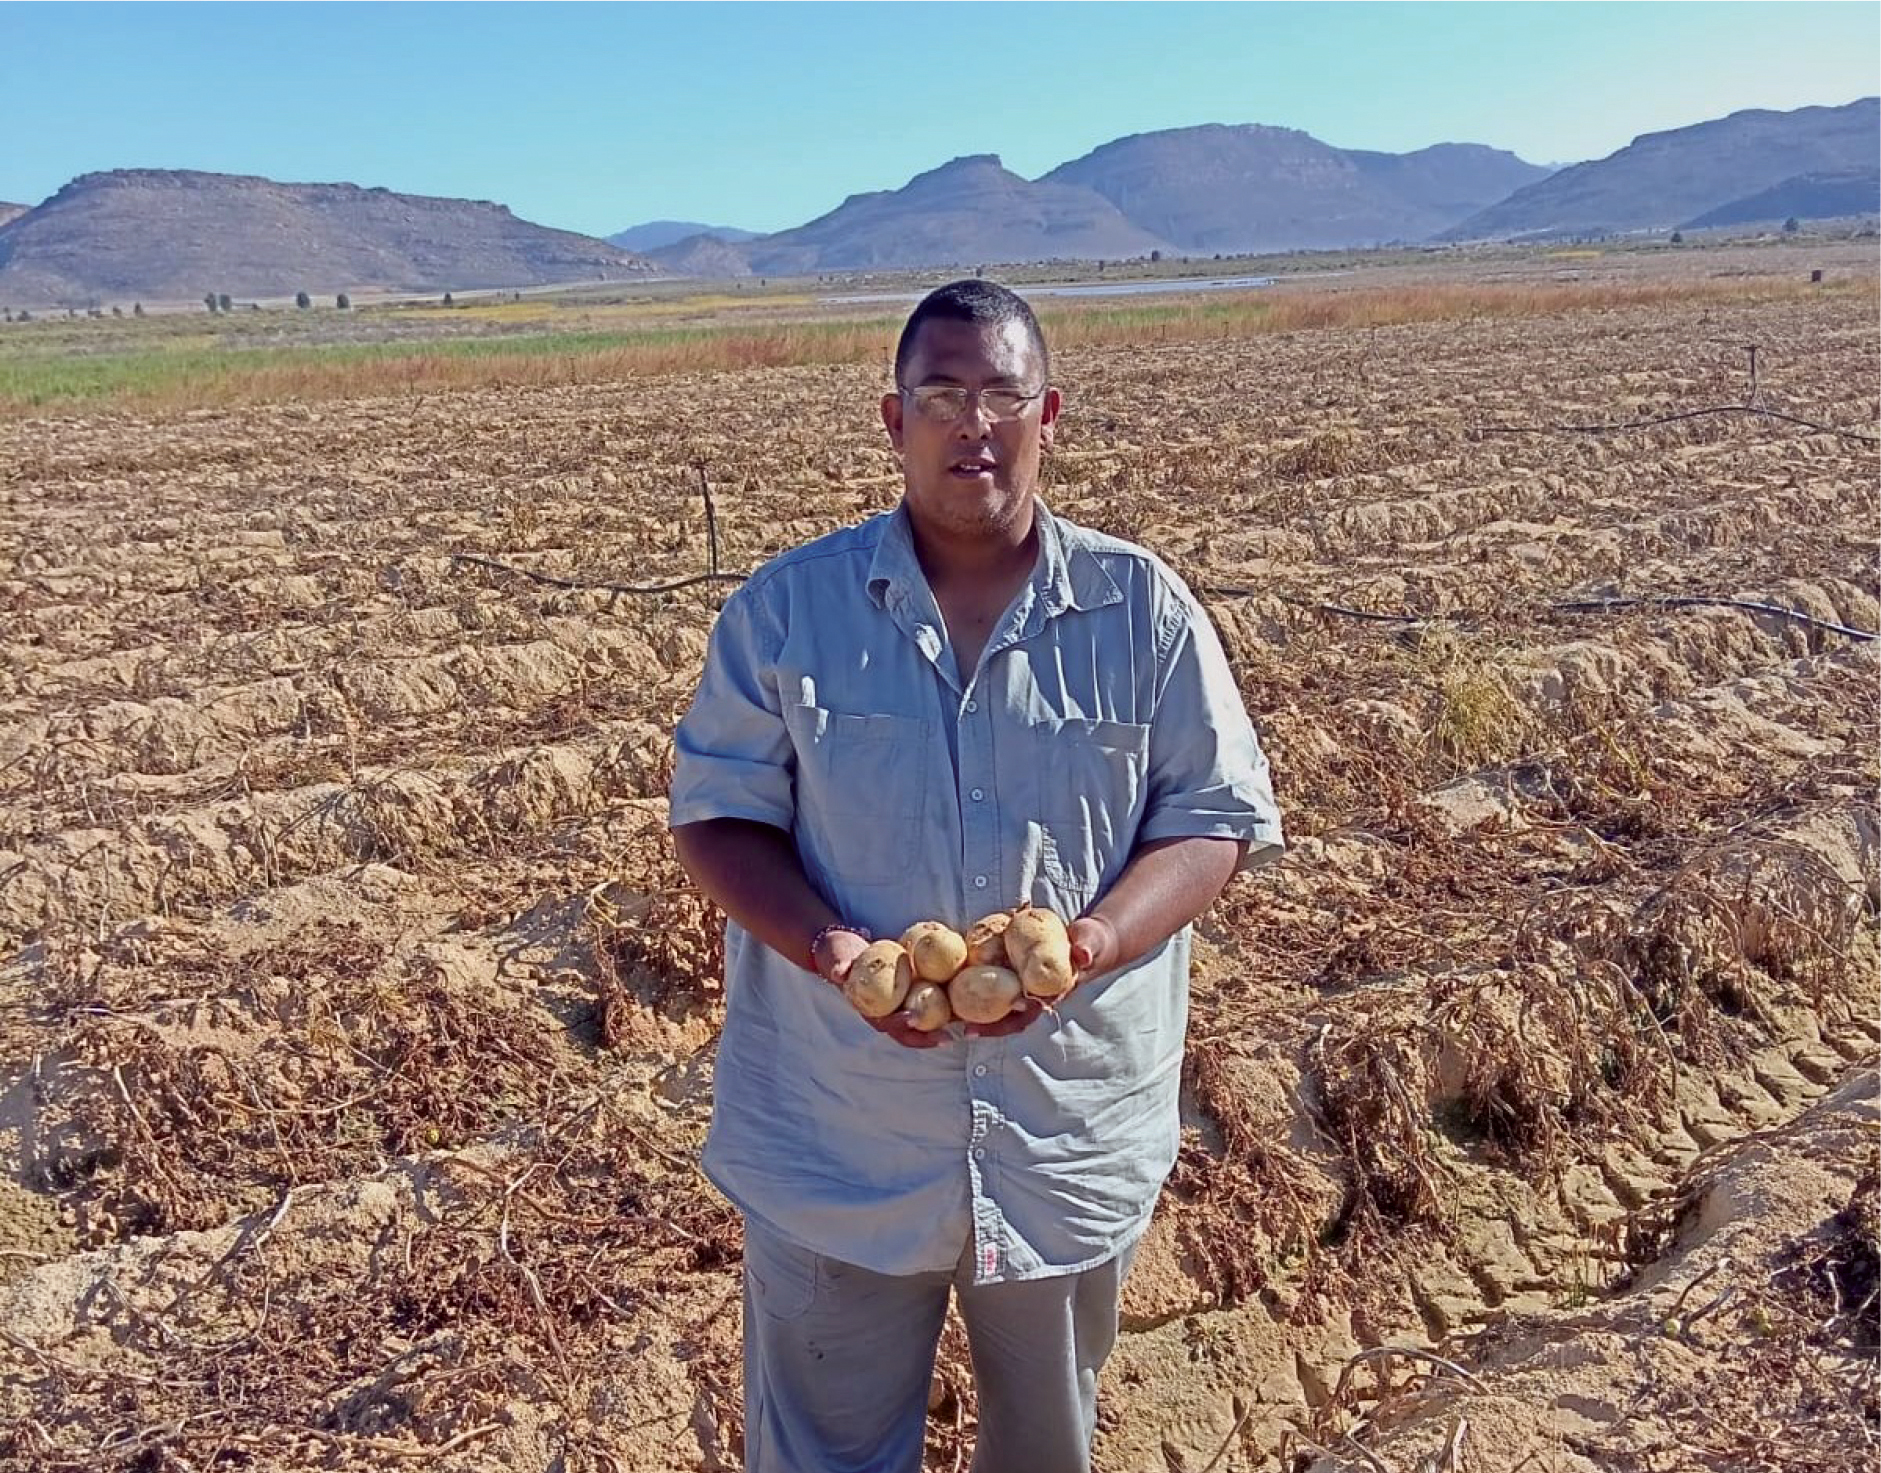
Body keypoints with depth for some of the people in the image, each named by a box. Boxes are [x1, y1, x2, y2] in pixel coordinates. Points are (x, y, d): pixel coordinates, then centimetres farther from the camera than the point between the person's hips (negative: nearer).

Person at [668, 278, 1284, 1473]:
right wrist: (830, 950, -20)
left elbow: (1218, 816, -2)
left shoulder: (1145, 609, -4)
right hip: (837, 1143, 0)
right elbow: (718, 813, -2)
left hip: (1073, 1136, 1)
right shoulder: (787, 606, -4)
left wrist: (1093, 942, -20)